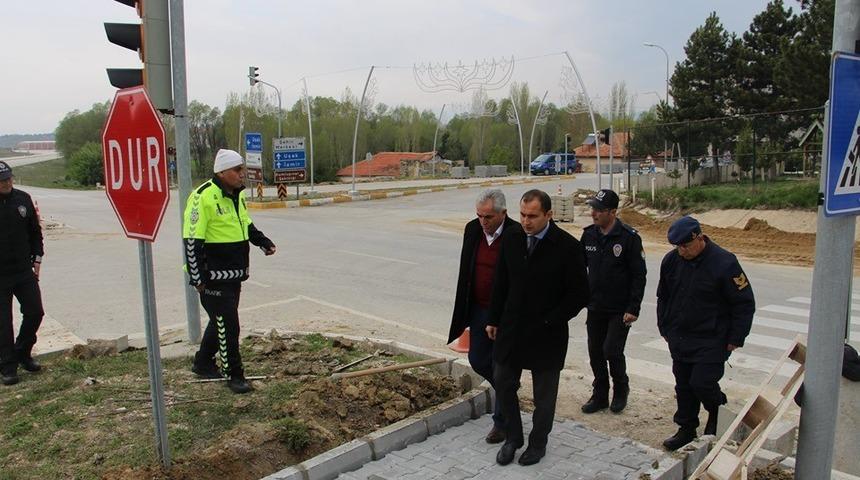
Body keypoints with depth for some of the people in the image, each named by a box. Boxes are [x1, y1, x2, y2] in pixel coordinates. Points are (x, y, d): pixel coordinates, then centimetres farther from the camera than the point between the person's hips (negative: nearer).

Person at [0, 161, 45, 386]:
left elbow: (35, 231, 12)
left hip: (25, 271, 4)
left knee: (35, 313, 6)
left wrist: (37, 258, 8)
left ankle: (23, 353, 28)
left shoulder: (23, 199, 4)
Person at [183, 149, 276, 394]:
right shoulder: (203, 197, -19)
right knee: (228, 327, -2)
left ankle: (203, 363, 40)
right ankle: (234, 375, 12)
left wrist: (263, 241, 7)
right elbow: (191, 241, -19)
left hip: (234, 275, 9)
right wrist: (198, 278, -19)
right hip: (214, 277, -9)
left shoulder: (237, 195, 9)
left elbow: (246, 224, 24)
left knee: (221, 321, 22)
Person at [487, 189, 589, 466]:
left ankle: (538, 443, 35)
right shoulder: (512, 239, -2)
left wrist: (549, 322, -13)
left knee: (544, 395, 12)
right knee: (503, 385, 11)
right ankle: (512, 437, 34)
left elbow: (579, 295, -11)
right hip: (510, 329, 4)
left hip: (547, 334, -4)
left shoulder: (568, 247, -15)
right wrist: (494, 319, 8)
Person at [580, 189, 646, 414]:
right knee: (595, 353, 10)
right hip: (595, 308, 5)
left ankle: (621, 389, 22)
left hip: (620, 310, -5)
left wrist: (633, 308, -13)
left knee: (612, 350, -6)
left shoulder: (629, 237, -12)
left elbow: (639, 275, -10)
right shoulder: (589, 234, 2)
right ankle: (600, 396, 26)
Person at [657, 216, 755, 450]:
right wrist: (665, 329, 13)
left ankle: (718, 413, 23)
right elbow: (663, 297, 14)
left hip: (711, 342, -5)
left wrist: (735, 339, -9)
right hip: (679, 340, 5)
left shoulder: (724, 263, -16)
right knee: (683, 386, 11)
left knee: (702, 383, -9)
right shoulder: (671, 260, 0)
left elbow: (744, 304, -9)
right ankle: (686, 429, 26)